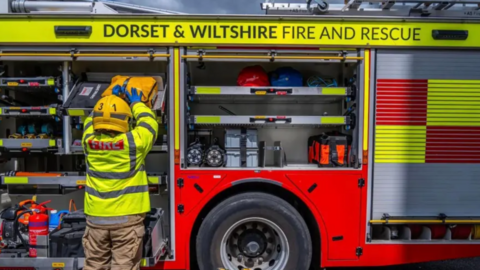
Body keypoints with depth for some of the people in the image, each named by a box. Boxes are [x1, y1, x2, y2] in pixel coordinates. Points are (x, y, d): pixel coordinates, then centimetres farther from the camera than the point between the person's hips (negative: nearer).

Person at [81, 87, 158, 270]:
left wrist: (108, 99, 31)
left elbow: (93, 118, 20)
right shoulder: (133, 142, -12)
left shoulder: (89, 141, -2)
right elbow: (148, 120, 7)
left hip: (96, 217, 4)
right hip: (127, 217, -4)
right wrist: (136, 103, 25)